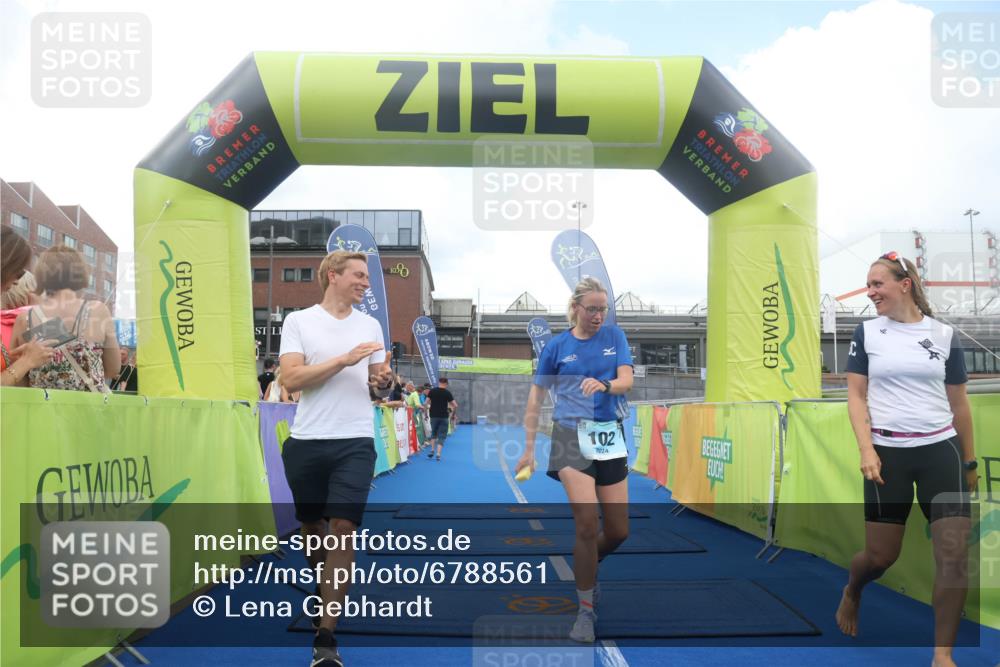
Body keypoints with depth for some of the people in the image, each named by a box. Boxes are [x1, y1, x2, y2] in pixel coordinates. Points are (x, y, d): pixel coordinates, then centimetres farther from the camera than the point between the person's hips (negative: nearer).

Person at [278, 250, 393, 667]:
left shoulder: (370, 325, 9)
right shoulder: (298, 321, 0)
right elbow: (291, 379, -11)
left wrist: (384, 381, -10)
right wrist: (345, 359, -18)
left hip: (355, 441, 1)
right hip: (307, 441, 0)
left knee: (343, 527, -8)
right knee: (312, 524, 14)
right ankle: (318, 589, 43)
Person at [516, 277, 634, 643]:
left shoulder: (614, 336, 7)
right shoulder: (557, 346, 2)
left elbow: (626, 381, -2)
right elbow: (536, 397, 6)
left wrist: (603, 384, -25)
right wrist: (529, 448, 4)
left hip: (611, 438, 3)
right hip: (572, 437, -3)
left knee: (618, 532, 5)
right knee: (587, 526, -14)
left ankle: (584, 567, 38)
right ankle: (586, 610, 4)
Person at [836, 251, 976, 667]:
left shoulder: (943, 335, 3)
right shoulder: (867, 332, 2)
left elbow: (958, 403, 10)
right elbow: (856, 396, 1)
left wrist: (970, 461, 13)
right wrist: (866, 449, -12)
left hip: (941, 450, 1)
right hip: (888, 453, -1)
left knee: (955, 555, -6)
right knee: (881, 556, 4)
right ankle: (851, 593, 38)